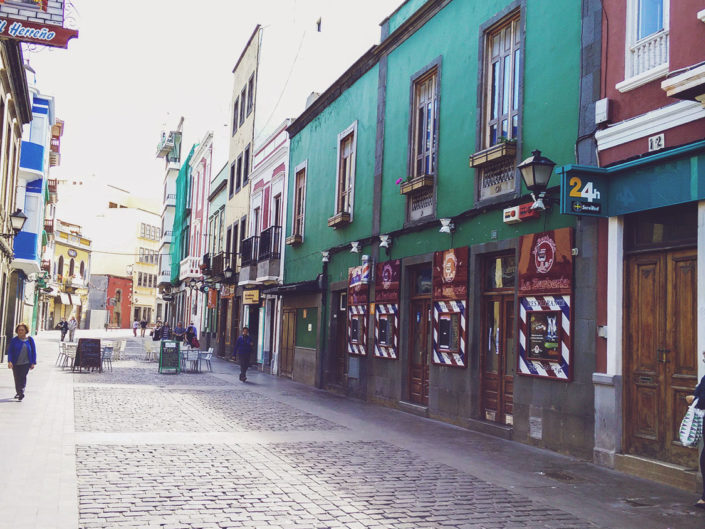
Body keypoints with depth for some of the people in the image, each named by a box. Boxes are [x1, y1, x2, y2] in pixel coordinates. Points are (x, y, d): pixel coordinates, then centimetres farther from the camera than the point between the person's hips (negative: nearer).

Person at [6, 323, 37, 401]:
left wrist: (33, 363, 1)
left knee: (23, 377, -16)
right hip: (16, 364, 2)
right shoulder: (14, 340, 1)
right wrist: (9, 361, -15)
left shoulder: (30, 340, 2)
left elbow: (33, 352, 6)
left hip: (26, 363, -2)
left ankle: (21, 393, -16)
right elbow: (10, 351, -1)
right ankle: (18, 392, 27)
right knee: (17, 379, 9)